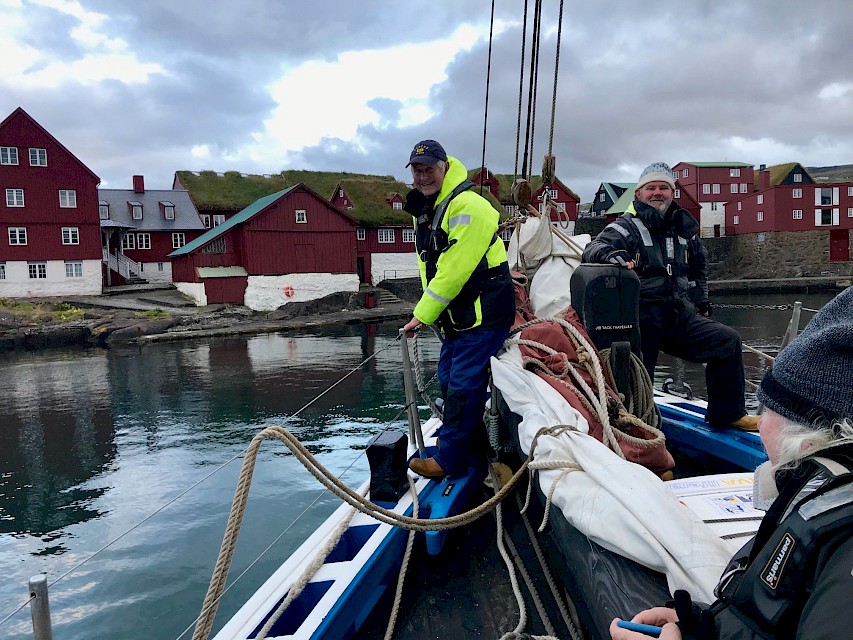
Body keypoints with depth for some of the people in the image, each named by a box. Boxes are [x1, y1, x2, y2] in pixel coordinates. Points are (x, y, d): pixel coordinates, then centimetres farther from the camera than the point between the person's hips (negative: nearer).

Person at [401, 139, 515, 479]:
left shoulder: (466, 206, -19)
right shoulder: (424, 211, 11)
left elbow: (454, 270, -24)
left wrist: (423, 314, -17)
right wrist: (426, 311, 7)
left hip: (484, 313, -10)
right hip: (456, 316, 10)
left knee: (463, 386, -5)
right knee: (448, 381, 16)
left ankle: (449, 459, 8)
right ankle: (473, 451, 31)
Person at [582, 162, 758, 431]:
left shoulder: (684, 227, 16)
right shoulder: (628, 226, -2)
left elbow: (699, 267, 33)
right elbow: (593, 248, -19)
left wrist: (701, 302, 27)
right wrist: (613, 254, -40)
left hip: (681, 316, 6)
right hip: (642, 320, -5)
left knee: (728, 340, -5)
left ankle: (727, 414, 8)